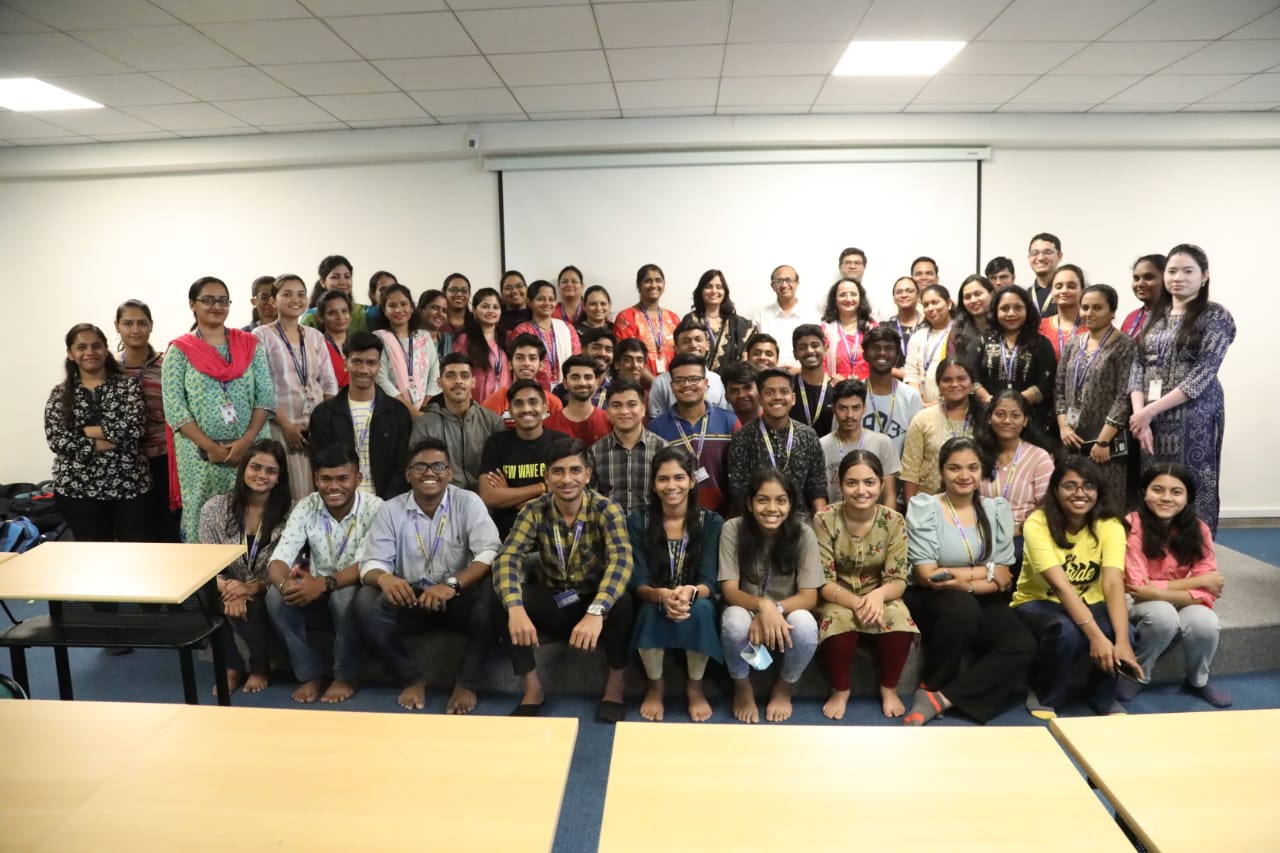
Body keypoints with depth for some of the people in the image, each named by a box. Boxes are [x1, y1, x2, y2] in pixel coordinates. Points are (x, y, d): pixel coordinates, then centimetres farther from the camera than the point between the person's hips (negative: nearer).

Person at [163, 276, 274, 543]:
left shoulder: (249, 345, 8)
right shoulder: (179, 351, 3)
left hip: (250, 450, 1)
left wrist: (246, 441, -11)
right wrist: (210, 447, -12)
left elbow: (266, 396, 1)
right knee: (202, 518, 3)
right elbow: (174, 407, -4)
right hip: (200, 454, -1)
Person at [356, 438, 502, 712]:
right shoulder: (391, 510, 1)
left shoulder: (468, 503, -6)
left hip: (459, 599, -2)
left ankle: (466, 683, -14)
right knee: (366, 601, -25)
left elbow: (490, 552, -19)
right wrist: (383, 578, -31)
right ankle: (412, 678, -5)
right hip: (411, 599, 2)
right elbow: (371, 564, -5)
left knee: (492, 592, -33)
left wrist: (452, 584, -36)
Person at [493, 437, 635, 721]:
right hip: (552, 605, 2)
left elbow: (621, 561, -32)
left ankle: (615, 685, -8)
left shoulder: (606, 510, -16)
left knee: (622, 602, -34)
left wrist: (596, 612, -49)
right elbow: (507, 558, -23)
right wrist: (515, 608, -43)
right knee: (503, 603, -25)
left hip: (594, 604, -2)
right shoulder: (534, 511, -10)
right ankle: (533, 688, -6)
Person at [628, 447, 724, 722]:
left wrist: (690, 593, -38)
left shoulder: (711, 522, -6)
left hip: (697, 603, 0)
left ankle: (695, 687, -7)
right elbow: (636, 582, -13)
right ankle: (654, 686, -6)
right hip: (652, 603, 0)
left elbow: (709, 582, -13)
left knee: (700, 609, -33)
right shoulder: (637, 521, -6)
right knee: (652, 610, -34)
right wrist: (661, 595, -36)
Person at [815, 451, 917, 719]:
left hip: (879, 596, 2)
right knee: (838, 623, -34)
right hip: (837, 598, -2)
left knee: (900, 623, -29)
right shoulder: (825, 520, -17)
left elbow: (898, 580, -11)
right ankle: (840, 690, -4)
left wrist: (878, 595, -35)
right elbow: (823, 581, -16)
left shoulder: (894, 522, -10)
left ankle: (889, 688, 1)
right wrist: (855, 603, -34)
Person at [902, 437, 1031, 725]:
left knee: (1022, 646, -22)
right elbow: (926, 575, -15)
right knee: (962, 607, -36)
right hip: (930, 600, -4)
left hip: (982, 604, 4)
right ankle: (930, 686, -11)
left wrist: (955, 575, -15)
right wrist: (985, 573, -11)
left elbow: (1003, 579, 0)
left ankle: (939, 699, -17)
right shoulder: (923, 507, -8)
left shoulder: (997, 509, 4)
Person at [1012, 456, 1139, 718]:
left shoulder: (1110, 526, -13)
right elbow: (1061, 585, -31)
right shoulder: (1038, 523, -22)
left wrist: (1123, 641, -38)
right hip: (1038, 603, -3)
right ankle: (1044, 695, -5)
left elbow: (1114, 584, -26)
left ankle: (1104, 696, 2)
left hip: (1087, 605, 3)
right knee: (1067, 631, -35)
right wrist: (1095, 634, -41)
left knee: (1118, 629, -29)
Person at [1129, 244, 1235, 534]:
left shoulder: (1215, 316, -2)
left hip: (1194, 419, -4)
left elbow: (1203, 374, -12)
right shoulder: (1156, 316, 12)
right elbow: (1138, 366, 5)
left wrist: (1151, 410, -16)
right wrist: (1139, 414, -10)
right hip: (1151, 421, 4)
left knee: (1192, 494, 0)